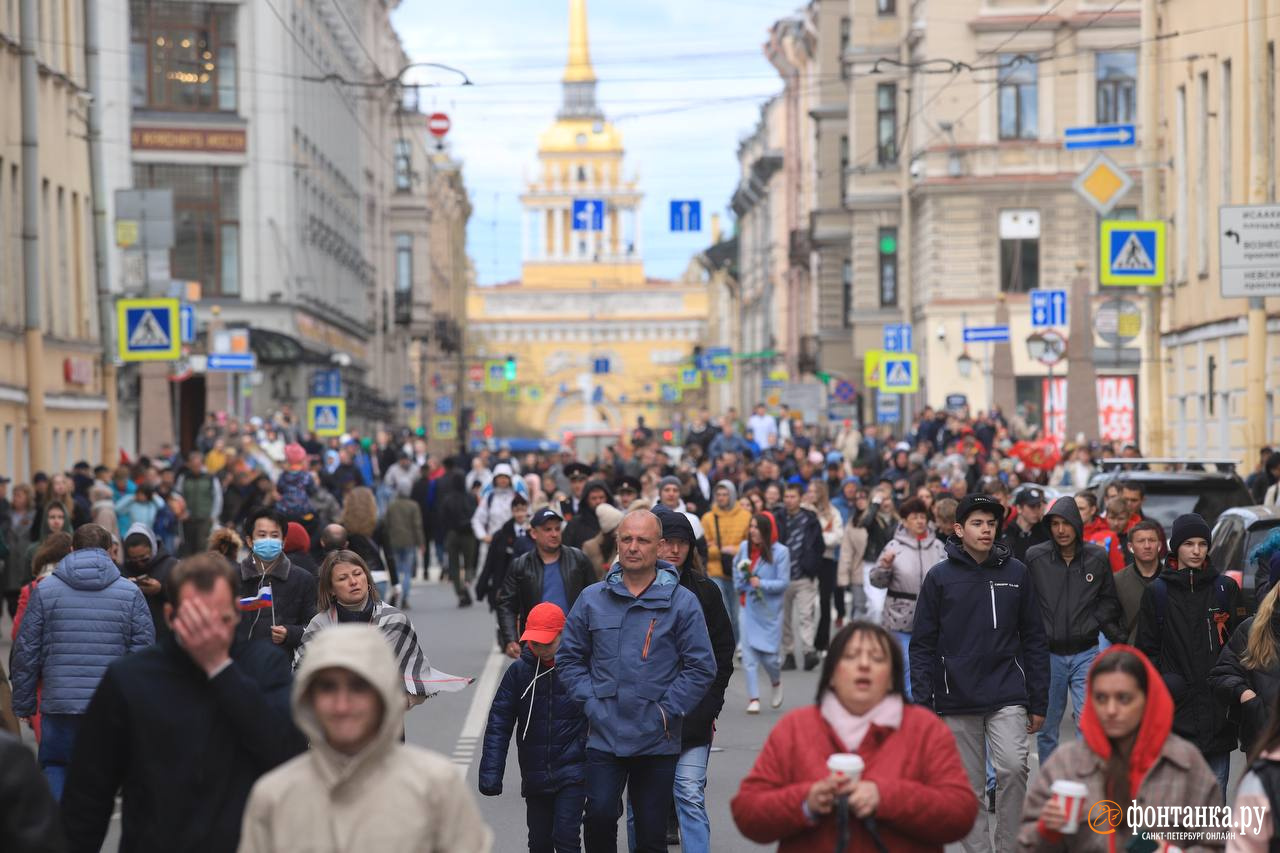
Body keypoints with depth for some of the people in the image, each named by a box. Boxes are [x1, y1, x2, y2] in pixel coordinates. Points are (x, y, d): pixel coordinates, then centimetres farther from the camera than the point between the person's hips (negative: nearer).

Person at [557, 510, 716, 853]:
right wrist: (591, 701, -1)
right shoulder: (592, 598, 5)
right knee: (599, 815, -13)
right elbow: (571, 657, 12)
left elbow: (701, 667, -1)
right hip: (604, 736, 1)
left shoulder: (681, 601, -1)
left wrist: (668, 711, -7)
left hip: (658, 742, -1)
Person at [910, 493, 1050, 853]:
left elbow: (1034, 641, 7)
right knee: (970, 787, 6)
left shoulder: (1016, 573, 4)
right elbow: (923, 645, 2)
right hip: (957, 701, 0)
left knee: (1013, 768, -18)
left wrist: (1038, 702, 4)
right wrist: (923, 703, -5)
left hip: (1007, 697, 0)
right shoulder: (940, 577, 1)